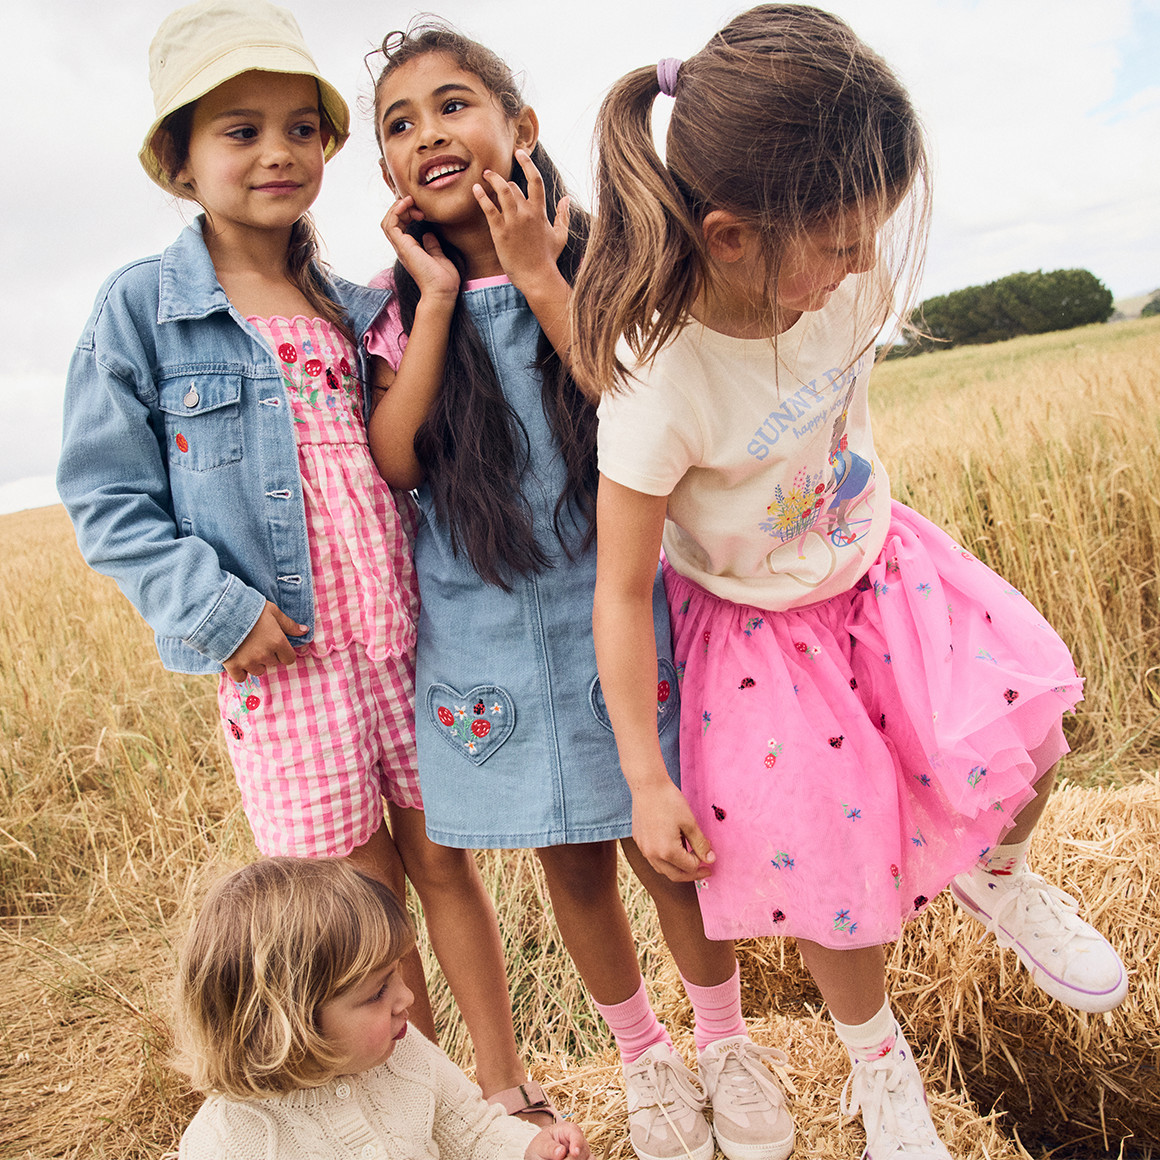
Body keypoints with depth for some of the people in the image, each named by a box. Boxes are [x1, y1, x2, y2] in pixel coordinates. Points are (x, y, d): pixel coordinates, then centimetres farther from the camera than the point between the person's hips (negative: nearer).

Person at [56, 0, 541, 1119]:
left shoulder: (357, 307, 10)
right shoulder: (139, 308, -3)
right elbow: (107, 498, -4)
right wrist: (217, 608, -13)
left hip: (406, 635, 4)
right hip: (283, 653, -3)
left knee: (444, 858, 12)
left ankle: (505, 1092, 29)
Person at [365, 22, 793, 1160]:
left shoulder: (591, 265, -2)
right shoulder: (399, 307, 3)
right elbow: (396, 462, -11)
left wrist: (537, 278, -15)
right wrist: (438, 298, -12)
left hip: (614, 608, -2)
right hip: (485, 633, 2)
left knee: (667, 845, 9)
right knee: (573, 865, 14)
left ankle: (726, 1038, 37)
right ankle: (643, 1057, 39)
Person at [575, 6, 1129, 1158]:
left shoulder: (846, 276, -18)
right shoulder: (660, 384, -32)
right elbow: (620, 591, -23)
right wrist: (646, 784, -18)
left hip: (876, 561, 5)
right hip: (760, 627, -4)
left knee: (1021, 738, -8)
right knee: (831, 873, 5)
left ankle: (995, 879, 31)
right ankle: (876, 1056, 38)